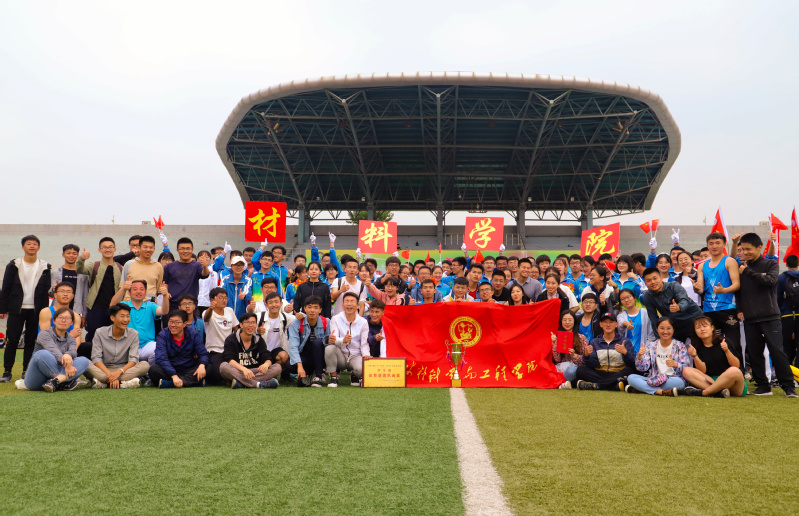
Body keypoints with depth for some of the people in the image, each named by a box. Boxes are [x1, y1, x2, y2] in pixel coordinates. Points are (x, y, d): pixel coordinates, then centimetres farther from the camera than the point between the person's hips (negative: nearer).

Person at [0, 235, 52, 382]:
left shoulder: (45, 267, 7)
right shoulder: (14, 265, 4)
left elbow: (46, 290, 8)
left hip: (35, 311, 1)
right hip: (16, 310, -1)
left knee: (31, 342, 4)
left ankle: (26, 372, 12)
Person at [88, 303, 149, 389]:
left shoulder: (133, 334, 0)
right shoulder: (100, 333, -2)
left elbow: (133, 359, -7)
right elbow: (96, 358, -10)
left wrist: (119, 371, -27)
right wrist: (109, 374, -27)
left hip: (124, 369, 1)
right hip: (103, 370, -1)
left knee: (145, 365, -27)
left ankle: (103, 383, -35)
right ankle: (124, 383, -40)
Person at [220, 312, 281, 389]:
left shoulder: (259, 339, 9)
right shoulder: (231, 339, -1)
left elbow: (267, 357, -2)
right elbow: (230, 359, -17)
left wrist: (266, 364, -29)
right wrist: (244, 369, -37)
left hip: (254, 371, 3)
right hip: (237, 372, -3)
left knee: (277, 367, -20)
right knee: (223, 366, -34)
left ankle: (240, 383, -36)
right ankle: (259, 384, -43)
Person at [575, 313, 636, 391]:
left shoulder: (625, 342, 10)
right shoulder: (594, 342, 16)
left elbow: (632, 365, -5)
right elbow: (591, 365, 2)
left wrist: (625, 353, -24)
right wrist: (586, 356, -19)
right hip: (599, 374, 2)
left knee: (629, 370, -32)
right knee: (581, 370, -24)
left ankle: (596, 385, -33)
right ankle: (616, 385, -33)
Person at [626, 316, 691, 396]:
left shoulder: (680, 346, 4)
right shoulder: (650, 346, 10)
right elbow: (643, 368, 1)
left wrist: (675, 365, -30)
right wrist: (639, 356, -21)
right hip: (653, 379, 2)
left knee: (679, 382, -38)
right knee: (631, 378, -20)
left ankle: (642, 388, -28)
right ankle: (661, 392, -33)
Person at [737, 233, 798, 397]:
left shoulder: (771, 264, 2)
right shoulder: (741, 267, 11)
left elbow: (770, 280, -17)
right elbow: (737, 288, 16)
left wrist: (748, 271, -13)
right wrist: (740, 309, 5)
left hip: (770, 316, -4)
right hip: (749, 317, 4)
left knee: (777, 350, -8)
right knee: (754, 353, 4)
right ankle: (763, 386, 13)